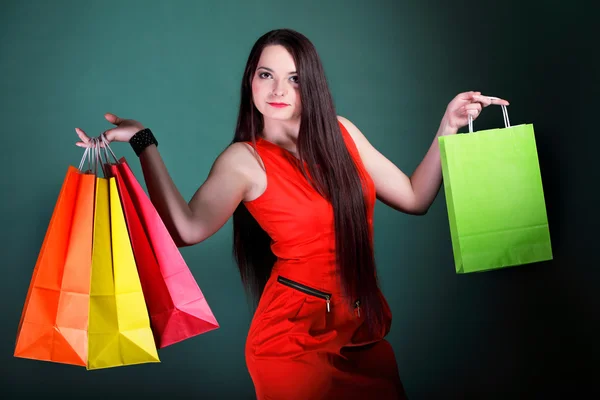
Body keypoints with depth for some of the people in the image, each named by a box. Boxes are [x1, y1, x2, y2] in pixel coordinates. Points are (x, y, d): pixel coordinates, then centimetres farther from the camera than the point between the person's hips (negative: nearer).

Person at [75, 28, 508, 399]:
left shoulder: (341, 133, 3)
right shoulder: (244, 161, -10)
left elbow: (414, 198, 6)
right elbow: (188, 229, -26)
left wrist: (448, 128, -1)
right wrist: (145, 144, -26)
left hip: (365, 333, 5)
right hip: (296, 340, -5)